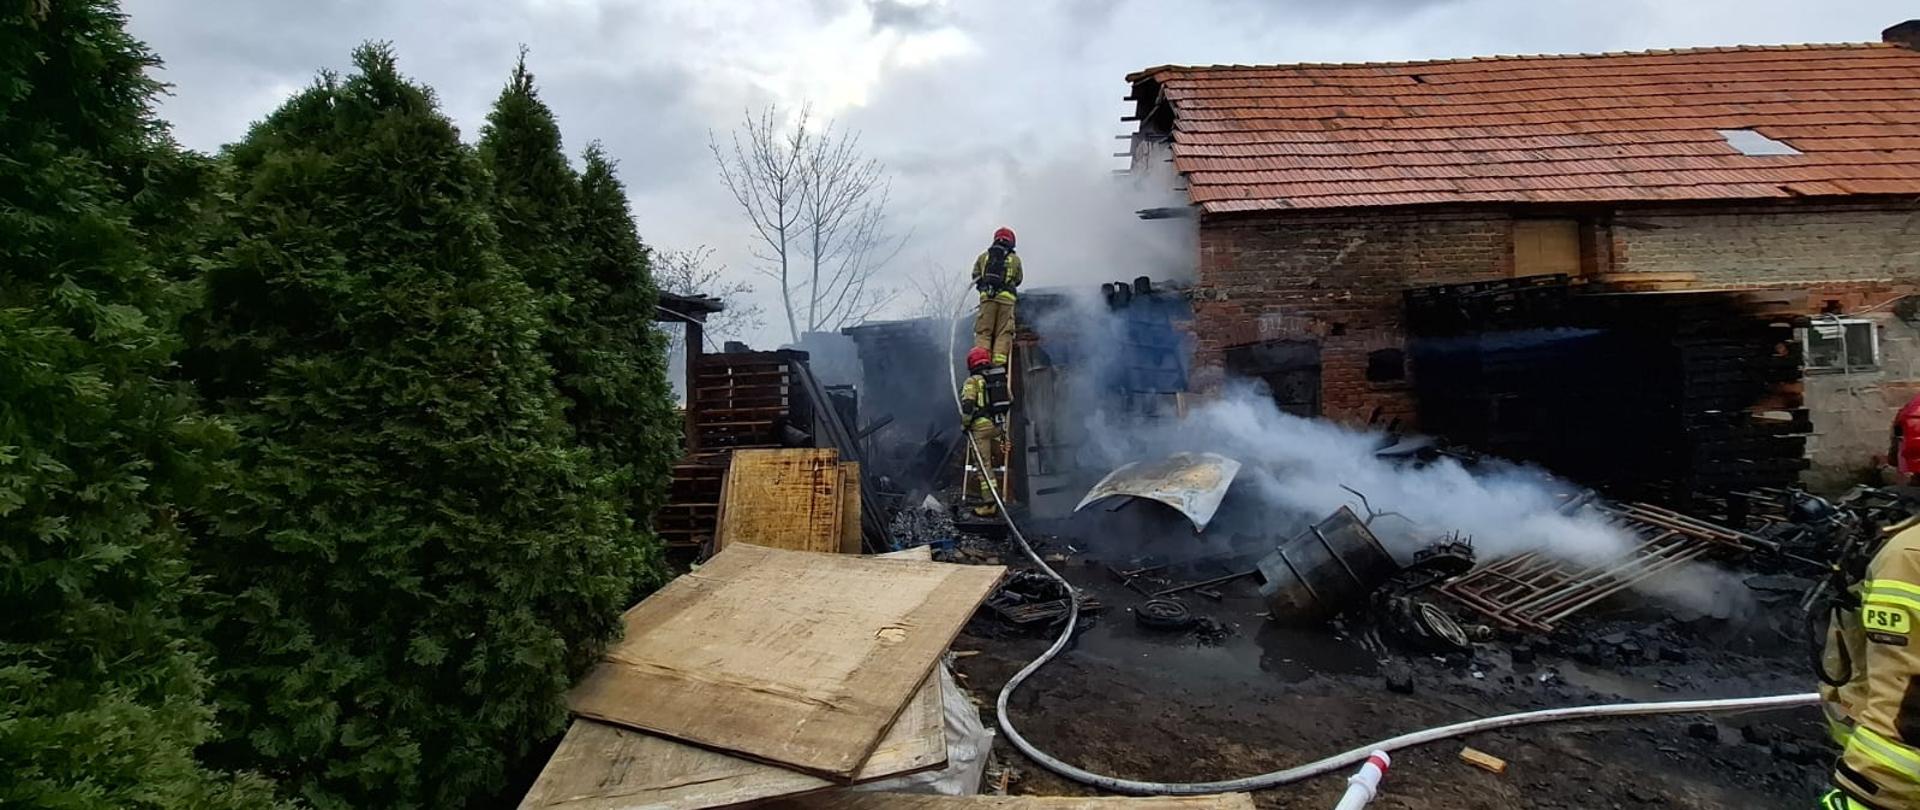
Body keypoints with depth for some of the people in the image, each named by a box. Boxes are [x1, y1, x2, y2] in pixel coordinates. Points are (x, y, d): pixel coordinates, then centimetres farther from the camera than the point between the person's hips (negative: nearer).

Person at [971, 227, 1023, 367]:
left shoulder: (983, 256, 14)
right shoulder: (1015, 259, 11)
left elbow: (975, 276, 14)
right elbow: (1018, 280, 18)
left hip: (986, 296, 1)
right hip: (1006, 297, -1)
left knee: (983, 330, 3)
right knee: (1004, 331, 0)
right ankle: (999, 358, -14)